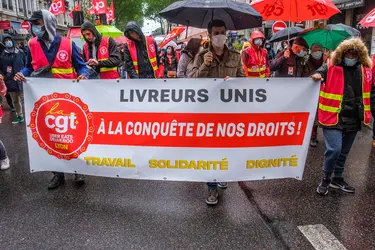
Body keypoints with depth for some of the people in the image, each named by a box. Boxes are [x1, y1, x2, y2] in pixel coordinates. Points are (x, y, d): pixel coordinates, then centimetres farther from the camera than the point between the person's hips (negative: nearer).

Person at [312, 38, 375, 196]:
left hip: (353, 120, 5)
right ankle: (325, 180, 10)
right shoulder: (331, 67, -7)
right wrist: (317, 76, -33)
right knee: (334, 149, -14)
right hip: (333, 117, -5)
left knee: (344, 152, 16)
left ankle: (337, 179, 35)